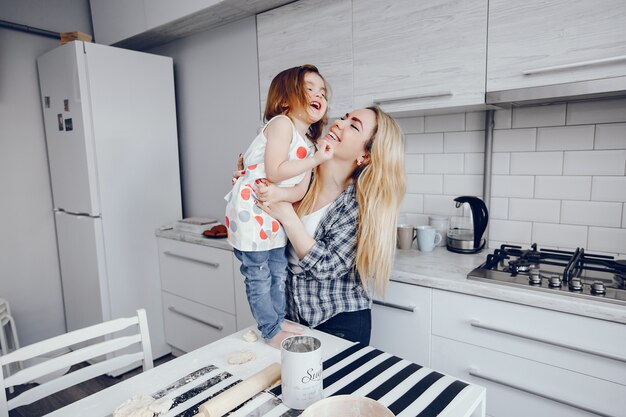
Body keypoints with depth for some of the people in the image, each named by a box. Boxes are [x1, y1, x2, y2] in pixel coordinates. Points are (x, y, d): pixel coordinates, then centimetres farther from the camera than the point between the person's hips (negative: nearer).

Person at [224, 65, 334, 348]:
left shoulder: (309, 143, 9)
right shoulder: (282, 123, -14)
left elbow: (300, 190, 0)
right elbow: (274, 172, -24)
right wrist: (316, 160, -19)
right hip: (249, 210, -8)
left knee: (279, 271, 16)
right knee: (259, 276, 3)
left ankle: (278, 321, 33)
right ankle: (271, 332, 18)